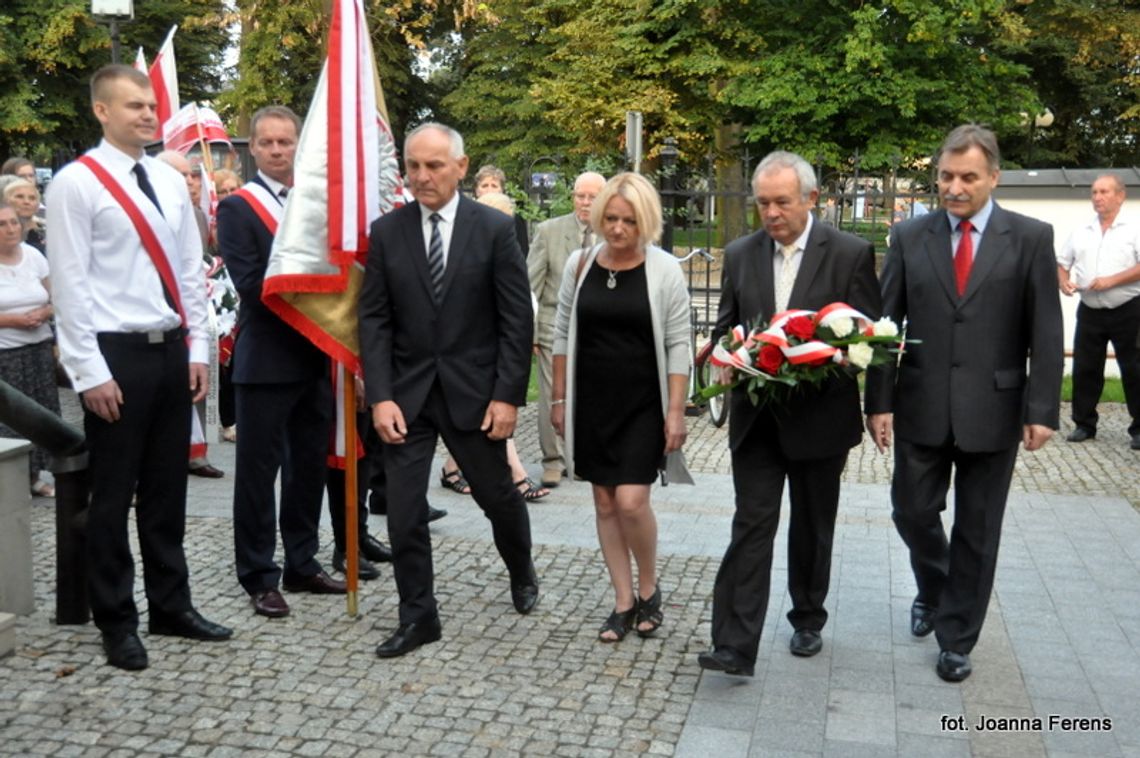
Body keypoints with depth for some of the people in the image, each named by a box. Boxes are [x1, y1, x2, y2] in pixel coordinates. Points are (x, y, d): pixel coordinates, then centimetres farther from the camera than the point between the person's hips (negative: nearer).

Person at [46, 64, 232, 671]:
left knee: (167, 488, 14)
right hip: (117, 353, -6)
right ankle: (116, 622, 19)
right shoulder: (75, 183, -8)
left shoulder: (170, 182, 11)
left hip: (171, 350, 6)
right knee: (113, 495, 4)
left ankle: (171, 606, 27)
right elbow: (70, 284, -11)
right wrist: (91, 372, -14)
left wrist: (197, 348, 9)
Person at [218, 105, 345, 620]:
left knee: (309, 465, 13)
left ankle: (302, 565, 27)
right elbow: (250, 283, -15)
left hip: (317, 355, 6)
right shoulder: (237, 207, -4)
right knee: (259, 469, 3)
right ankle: (259, 578, 14)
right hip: (266, 359, -5)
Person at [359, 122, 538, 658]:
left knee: (498, 494, 14)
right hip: (406, 391, 2)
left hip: (474, 390, -1)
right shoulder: (386, 231, 0)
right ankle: (417, 617, 19)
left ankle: (522, 573, 43)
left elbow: (516, 319, -6)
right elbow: (373, 320, 0)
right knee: (404, 510, 1)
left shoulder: (495, 228, -6)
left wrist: (508, 395, -11)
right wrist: (380, 397, -9)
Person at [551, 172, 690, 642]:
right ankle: (624, 601, 21)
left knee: (631, 501, -10)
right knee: (605, 503, 8)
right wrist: (559, 399, 7)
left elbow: (677, 346, -6)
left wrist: (676, 412, -10)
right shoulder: (580, 265, 2)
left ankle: (649, 589, 17)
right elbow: (563, 335, 8)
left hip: (643, 405, -3)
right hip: (592, 404, 4)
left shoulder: (665, 270, -6)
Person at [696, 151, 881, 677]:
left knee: (812, 527, 15)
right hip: (756, 417, 2)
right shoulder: (740, 254, 3)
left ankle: (808, 620, 35)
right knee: (751, 526, -3)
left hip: (819, 416, -1)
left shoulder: (851, 253, -7)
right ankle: (734, 646, -3)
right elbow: (725, 328, 11)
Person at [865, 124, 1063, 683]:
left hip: (992, 411, -1)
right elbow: (886, 324, 1)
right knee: (912, 511, 10)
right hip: (921, 407, 2)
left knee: (976, 530, 9)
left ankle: (956, 637, 25)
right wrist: (879, 401, -3)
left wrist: (1041, 410, -8)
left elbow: (1044, 332, -3)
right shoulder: (909, 237, 2)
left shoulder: (1031, 238, -2)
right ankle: (932, 589, 41)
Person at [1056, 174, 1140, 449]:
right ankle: (1084, 424, 17)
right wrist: (1063, 280, -5)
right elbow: (1062, 262, 15)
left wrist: (1111, 280, -21)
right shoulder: (1081, 231, 10)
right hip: (1090, 311, 4)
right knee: (1084, 369, 6)